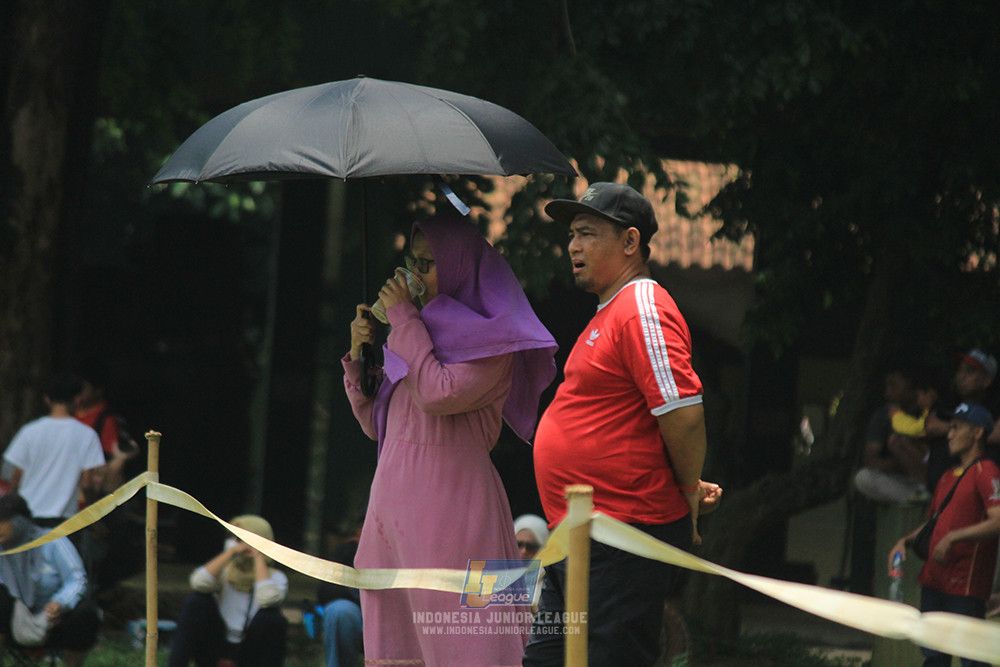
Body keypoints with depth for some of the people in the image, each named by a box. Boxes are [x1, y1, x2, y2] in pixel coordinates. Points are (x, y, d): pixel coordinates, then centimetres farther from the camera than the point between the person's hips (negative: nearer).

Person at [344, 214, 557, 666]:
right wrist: (359, 356, 9)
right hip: (391, 492, 7)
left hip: (448, 495, -7)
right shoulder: (420, 332, 21)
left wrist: (403, 320, -7)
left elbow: (440, 393, -17)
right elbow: (375, 424, 22)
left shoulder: (490, 340, 0)